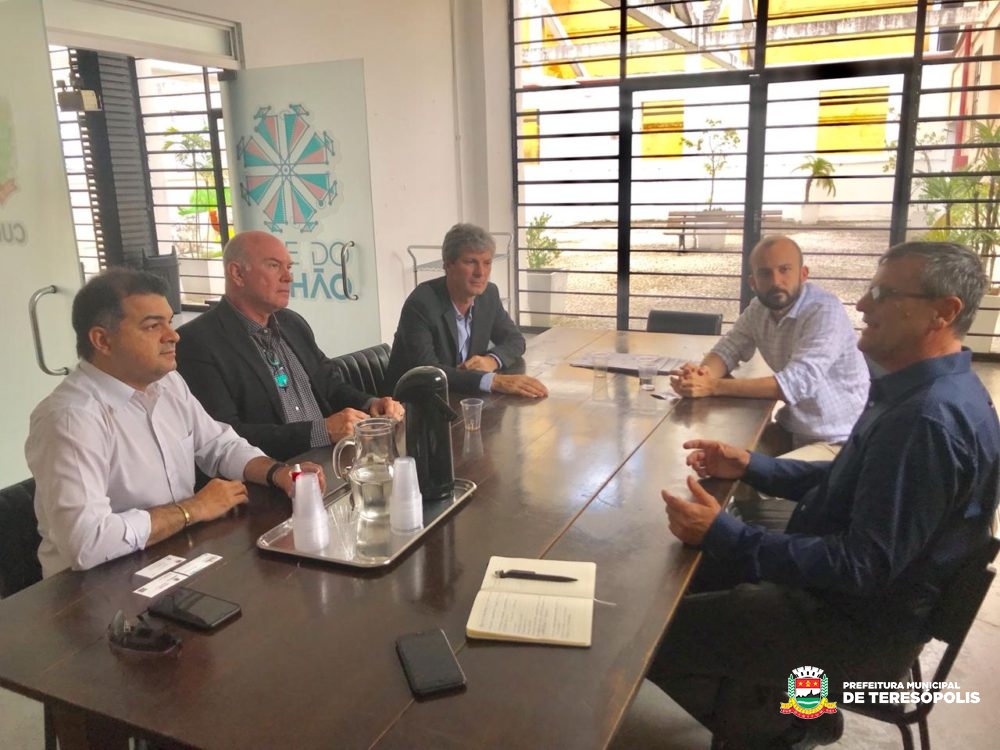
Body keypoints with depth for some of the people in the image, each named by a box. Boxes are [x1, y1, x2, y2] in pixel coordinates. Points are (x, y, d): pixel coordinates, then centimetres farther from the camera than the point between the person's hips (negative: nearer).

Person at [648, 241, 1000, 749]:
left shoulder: (930, 419, -30)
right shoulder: (921, 390, 4)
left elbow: (862, 568, -30)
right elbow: (850, 481, 15)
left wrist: (722, 535, -30)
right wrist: (750, 466, 5)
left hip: (862, 624, -10)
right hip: (850, 587, 10)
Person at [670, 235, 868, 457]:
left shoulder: (825, 311, -24)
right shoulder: (759, 308, -1)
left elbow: (797, 382, -32)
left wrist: (713, 386, -33)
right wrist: (703, 374, -25)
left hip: (836, 439, -6)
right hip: (792, 428, 6)